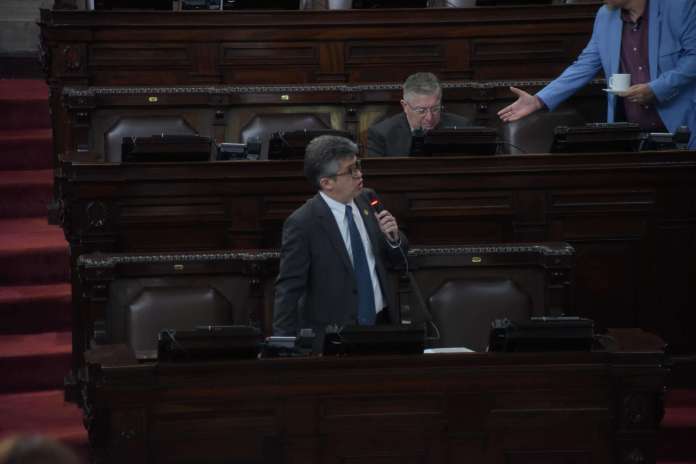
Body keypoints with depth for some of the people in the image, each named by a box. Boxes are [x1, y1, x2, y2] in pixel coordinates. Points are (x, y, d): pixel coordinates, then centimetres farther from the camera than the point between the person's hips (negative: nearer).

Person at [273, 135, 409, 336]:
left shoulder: (367, 200, 3)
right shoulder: (302, 224, -15)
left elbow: (398, 256, 13)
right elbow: (288, 289, -13)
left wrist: (393, 237, -9)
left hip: (381, 324, 6)